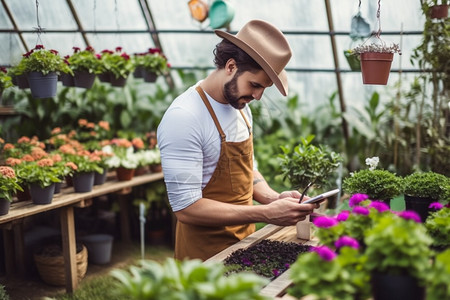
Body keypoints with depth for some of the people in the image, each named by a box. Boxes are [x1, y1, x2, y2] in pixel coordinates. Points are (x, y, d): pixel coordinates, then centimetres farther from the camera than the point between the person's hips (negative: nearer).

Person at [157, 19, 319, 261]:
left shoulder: (241, 107, 4)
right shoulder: (183, 118, -23)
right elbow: (186, 207, -25)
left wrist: (274, 198, -5)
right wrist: (266, 214, -27)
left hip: (245, 240, 8)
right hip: (206, 253, -8)